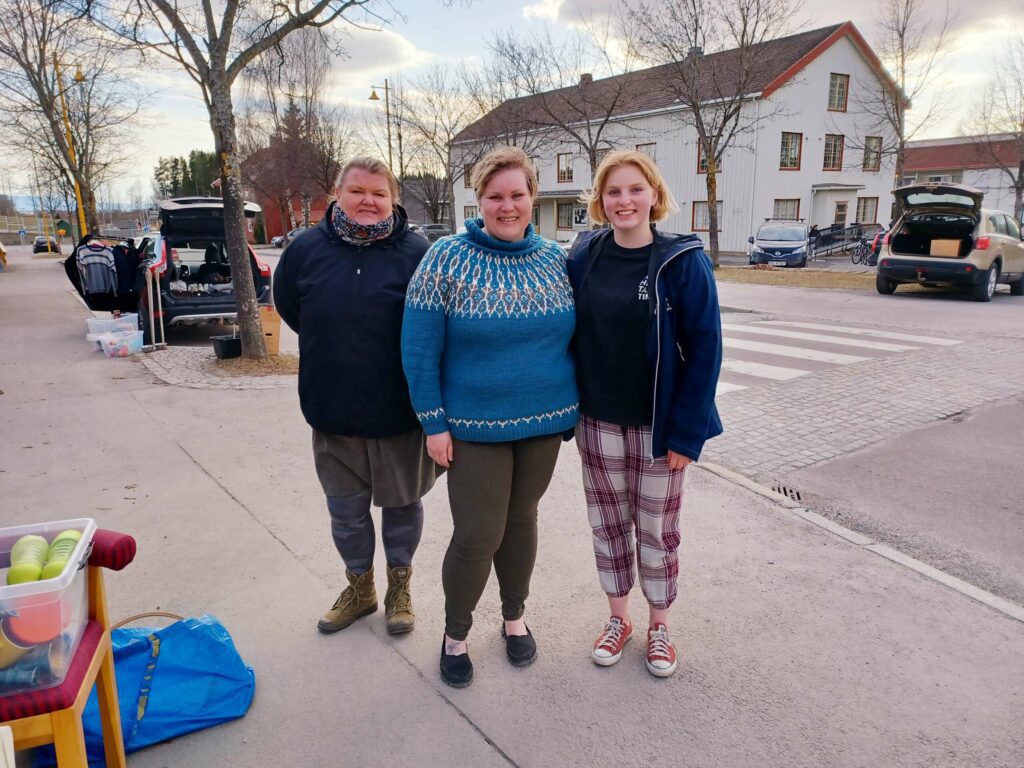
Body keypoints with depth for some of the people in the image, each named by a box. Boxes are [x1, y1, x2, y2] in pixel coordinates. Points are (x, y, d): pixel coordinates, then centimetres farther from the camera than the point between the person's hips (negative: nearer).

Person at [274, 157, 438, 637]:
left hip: (400, 413, -2)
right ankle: (359, 587, 39)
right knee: (346, 510, 17)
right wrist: (333, 350, 12)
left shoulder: (416, 252, -10)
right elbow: (289, 308, 15)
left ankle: (399, 586, 37)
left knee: (402, 503, 15)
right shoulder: (307, 249, -1)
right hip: (332, 413, 3)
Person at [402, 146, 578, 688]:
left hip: (544, 421, 4)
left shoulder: (554, 258, 2)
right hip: (475, 428, -3)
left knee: (521, 519, 17)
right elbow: (419, 349, -9)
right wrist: (434, 424, -11)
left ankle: (514, 617, 39)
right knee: (477, 535, -1)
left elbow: (571, 335, 11)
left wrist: (572, 407, 9)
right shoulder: (446, 259, -9)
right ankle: (455, 633, 26)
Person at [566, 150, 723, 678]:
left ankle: (659, 625, 33)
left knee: (657, 530, 11)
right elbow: (569, 334, 4)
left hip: (658, 426, -2)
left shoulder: (683, 261, -10)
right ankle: (618, 618, 35)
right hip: (598, 422, 3)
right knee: (608, 525, 14)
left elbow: (705, 347, -10)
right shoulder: (583, 257, -1)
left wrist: (687, 432, -13)